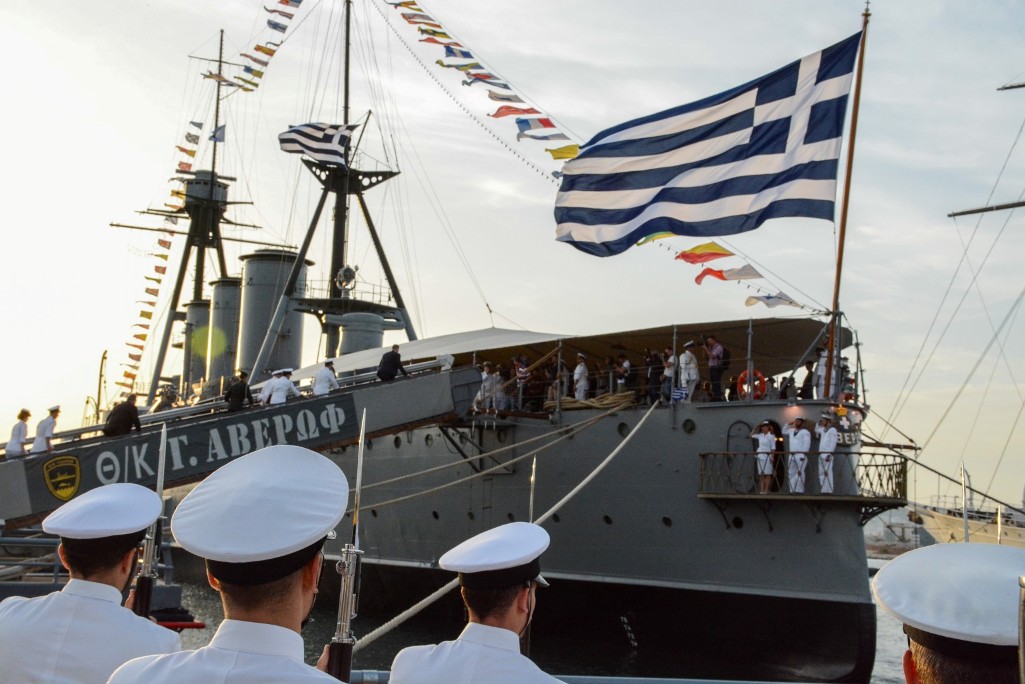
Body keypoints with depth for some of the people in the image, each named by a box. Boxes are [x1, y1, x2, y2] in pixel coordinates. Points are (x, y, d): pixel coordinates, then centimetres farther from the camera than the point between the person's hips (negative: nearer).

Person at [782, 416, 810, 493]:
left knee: (800, 473, -12)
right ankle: (792, 490, 7)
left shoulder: (805, 432, -2)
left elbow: (806, 444, -10)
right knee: (791, 473, 5)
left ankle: (799, 490, -14)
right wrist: (788, 424, 23)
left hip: (800, 455, -8)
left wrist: (804, 454, -19)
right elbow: (784, 431, 37)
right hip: (791, 455, 8)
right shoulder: (792, 431, 21)